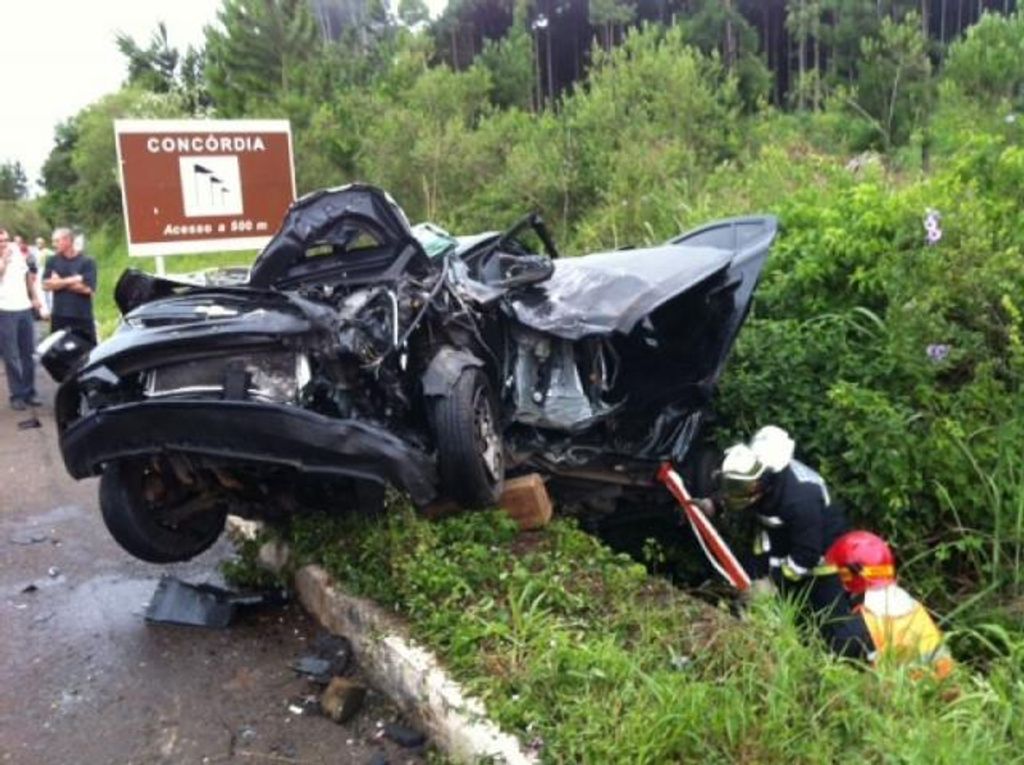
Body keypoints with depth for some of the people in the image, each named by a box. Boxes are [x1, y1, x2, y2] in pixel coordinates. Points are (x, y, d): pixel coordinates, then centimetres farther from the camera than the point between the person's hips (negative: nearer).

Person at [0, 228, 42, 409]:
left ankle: (29, 391, 18)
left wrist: (33, 297, 19)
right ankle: (16, 394, 5)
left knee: (28, 354, 9)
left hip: (25, 308, 5)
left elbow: (28, 275, 20)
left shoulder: (17, 253, 8)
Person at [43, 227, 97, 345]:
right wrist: (70, 280, -12)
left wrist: (59, 283, -5)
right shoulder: (52, 261, 8)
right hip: (59, 317, 3)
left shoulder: (87, 261, -3)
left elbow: (87, 288, -12)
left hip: (83, 317, -3)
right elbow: (46, 285, -3)